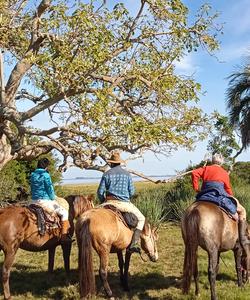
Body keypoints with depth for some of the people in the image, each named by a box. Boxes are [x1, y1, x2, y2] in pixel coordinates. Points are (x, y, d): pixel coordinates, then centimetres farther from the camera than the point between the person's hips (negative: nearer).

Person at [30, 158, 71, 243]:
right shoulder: (45, 175, -14)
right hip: (44, 201, -8)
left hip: (34, 201, 8)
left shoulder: (33, 175, 8)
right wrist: (54, 198, 7)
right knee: (64, 212, 0)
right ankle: (64, 235, -3)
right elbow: (50, 190, -11)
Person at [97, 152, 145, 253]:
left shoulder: (106, 174, 5)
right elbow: (132, 192, 7)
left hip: (109, 202, 1)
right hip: (124, 204, -1)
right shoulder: (127, 174, 7)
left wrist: (103, 202, 20)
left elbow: (100, 192, 3)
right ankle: (134, 244, -4)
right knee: (141, 219, 13)